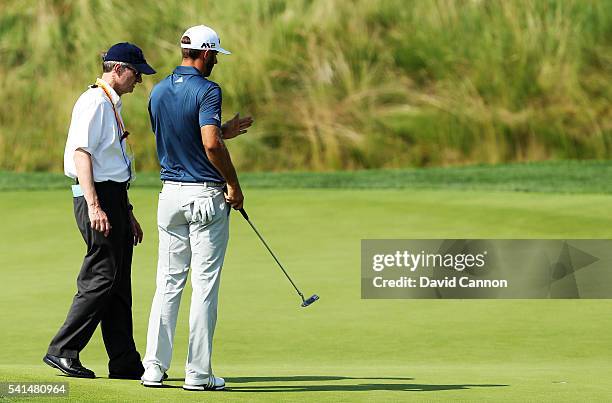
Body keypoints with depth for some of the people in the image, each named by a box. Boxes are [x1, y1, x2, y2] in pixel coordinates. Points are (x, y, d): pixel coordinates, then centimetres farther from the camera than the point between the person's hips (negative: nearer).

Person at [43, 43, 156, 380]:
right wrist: (94, 207, -28)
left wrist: (126, 212, 26)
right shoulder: (95, 102, -10)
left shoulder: (111, 104, 21)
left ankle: (124, 362, 11)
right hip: (98, 196, -10)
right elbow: (81, 153, -20)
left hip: (113, 199, 10)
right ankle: (62, 351, -7)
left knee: (119, 285, 9)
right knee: (101, 278, -11)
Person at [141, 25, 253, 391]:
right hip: (206, 196, -6)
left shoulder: (159, 92, 10)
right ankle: (198, 373, 0)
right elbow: (211, 144, -24)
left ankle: (154, 368, 6)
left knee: (168, 282, 9)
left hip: (171, 193, 6)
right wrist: (234, 185, -11)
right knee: (205, 285, -1)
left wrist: (225, 131, 23)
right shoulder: (206, 90, -13)